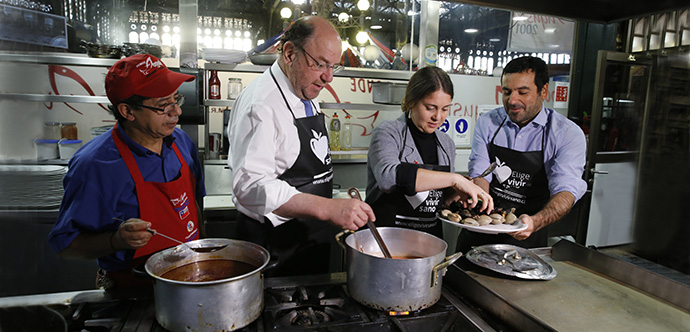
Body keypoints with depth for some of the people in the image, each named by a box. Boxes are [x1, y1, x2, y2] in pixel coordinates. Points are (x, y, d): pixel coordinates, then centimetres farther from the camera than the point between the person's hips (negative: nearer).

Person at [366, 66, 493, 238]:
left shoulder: (446, 144, 12)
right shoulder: (388, 133, -6)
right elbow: (388, 176, -28)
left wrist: (457, 194, 1)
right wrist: (454, 179, -26)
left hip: (431, 238, 6)